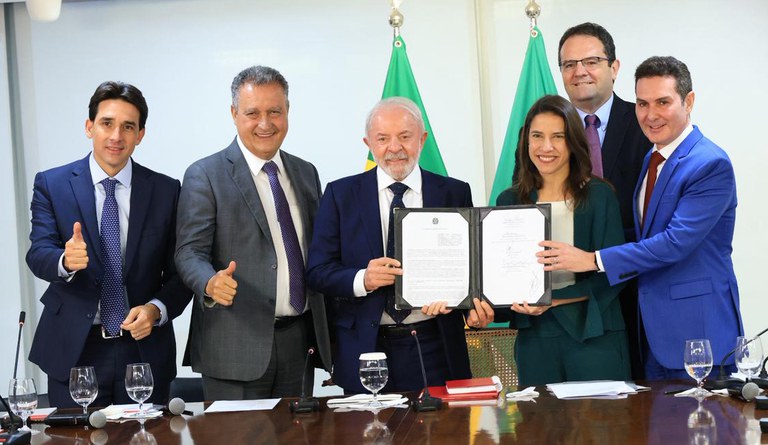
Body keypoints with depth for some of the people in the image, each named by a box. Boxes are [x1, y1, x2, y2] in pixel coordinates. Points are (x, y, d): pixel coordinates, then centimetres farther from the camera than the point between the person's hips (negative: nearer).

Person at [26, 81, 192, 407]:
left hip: (145, 348, 1)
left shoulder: (165, 191, 3)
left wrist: (156, 309, -16)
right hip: (73, 351, -1)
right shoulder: (51, 184, 1)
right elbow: (38, 255, -10)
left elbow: (179, 272, 3)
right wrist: (66, 260, -32)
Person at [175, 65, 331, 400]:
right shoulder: (205, 175, -3)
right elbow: (189, 252, -9)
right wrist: (212, 283, -31)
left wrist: (321, 336, 9)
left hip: (299, 341, 5)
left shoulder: (306, 173, 14)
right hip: (237, 345, -5)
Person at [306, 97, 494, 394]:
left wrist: (478, 306, -17)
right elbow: (317, 271, 0)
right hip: (365, 351, 0)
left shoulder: (454, 193, 6)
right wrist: (361, 279, -20)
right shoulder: (340, 195, 4)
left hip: (435, 350, 1)